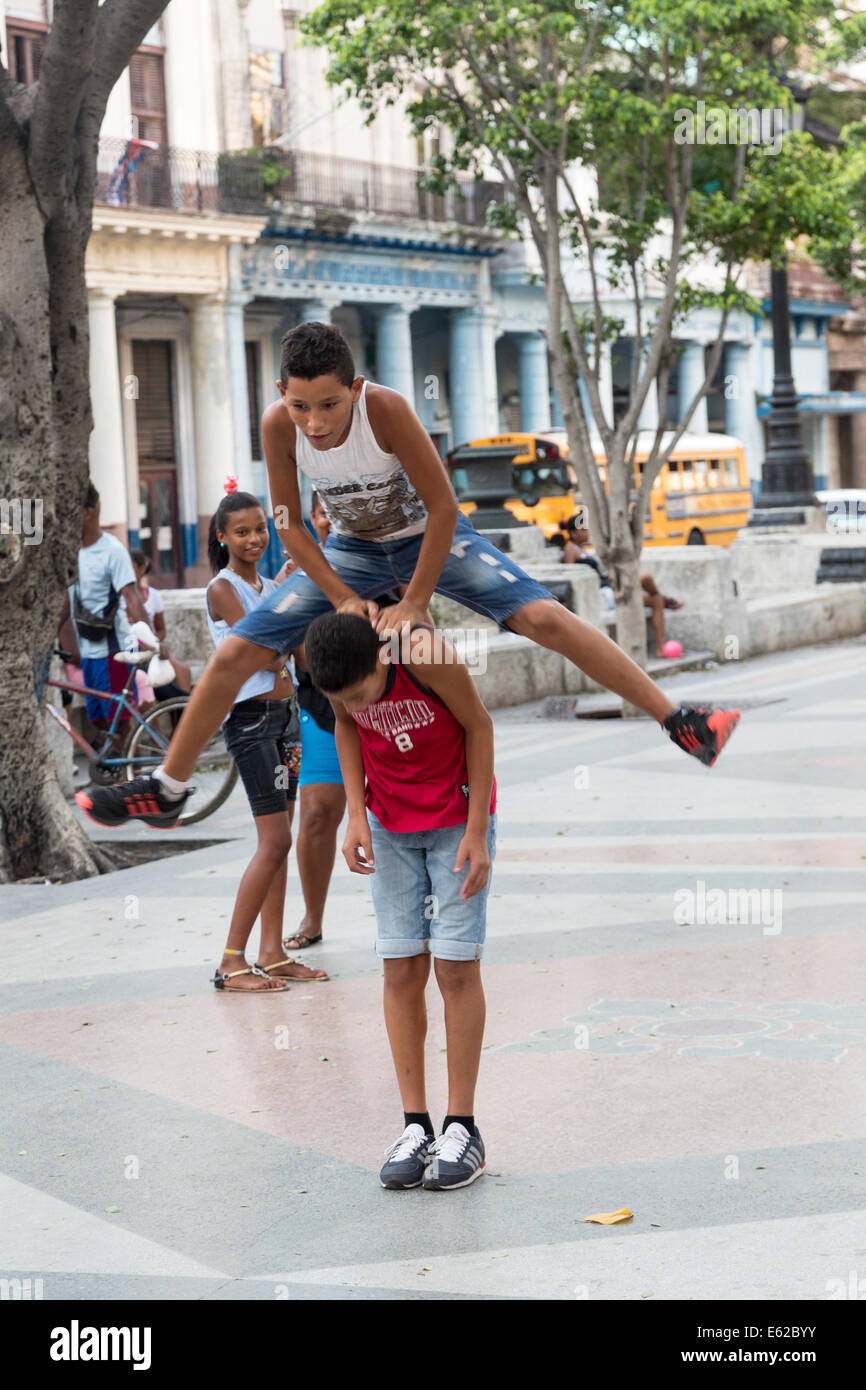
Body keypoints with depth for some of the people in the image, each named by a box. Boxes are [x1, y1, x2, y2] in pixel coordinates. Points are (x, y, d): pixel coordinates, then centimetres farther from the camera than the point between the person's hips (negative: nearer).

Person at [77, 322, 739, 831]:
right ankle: (167, 790, 14)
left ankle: (680, 721, -15)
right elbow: (290, 523, -9)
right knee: (235, 654, -3)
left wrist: (414, 603, -22)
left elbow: (443, 508, -25)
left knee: (545, 617, -21)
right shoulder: (279, 425, -25)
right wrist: (342, 599, -15)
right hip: (353, 549, 3)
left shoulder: (387, 409, -35)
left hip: (430, 536, -3)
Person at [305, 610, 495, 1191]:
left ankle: (463, 1128, 0)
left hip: (458, 815, -4)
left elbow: (479, 726, -17)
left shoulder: (427, 656, -31)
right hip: (389, 822, 4)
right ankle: (415, 1127, 4)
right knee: (402, 968, 0)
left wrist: (476, 832, -15)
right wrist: (356, 813, -7)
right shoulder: (335, 655, -18)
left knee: (456, 964, -6)